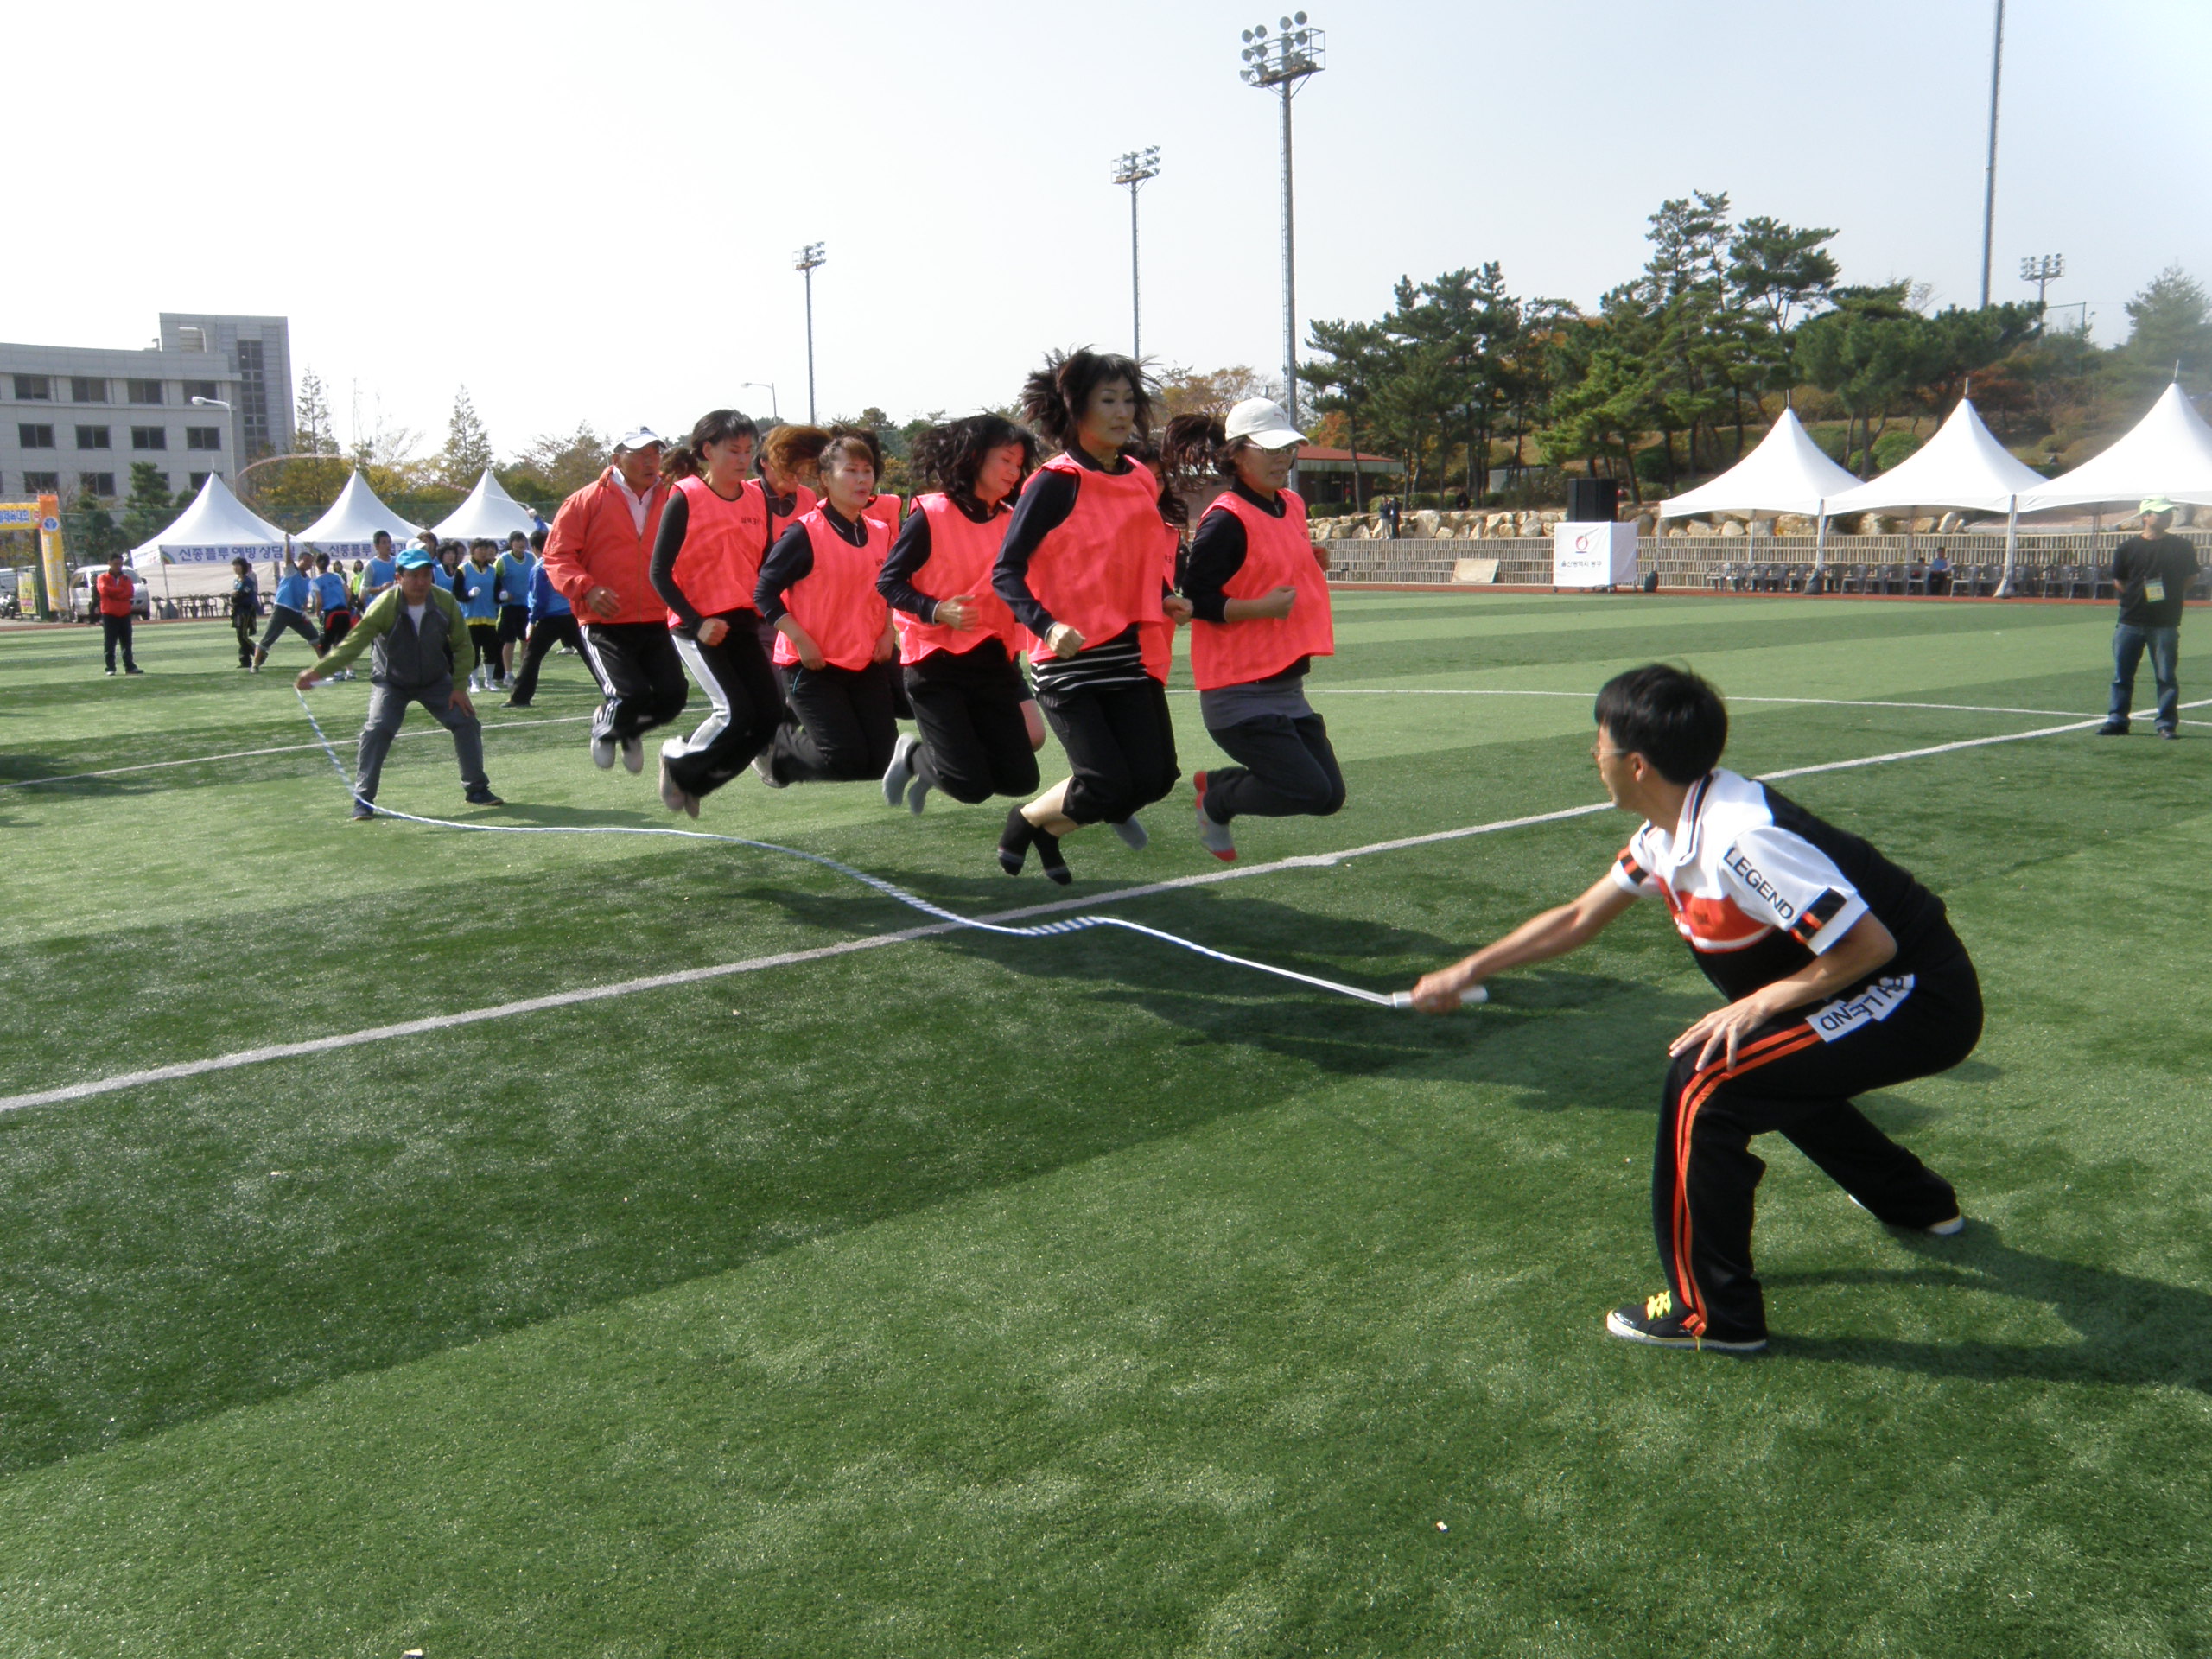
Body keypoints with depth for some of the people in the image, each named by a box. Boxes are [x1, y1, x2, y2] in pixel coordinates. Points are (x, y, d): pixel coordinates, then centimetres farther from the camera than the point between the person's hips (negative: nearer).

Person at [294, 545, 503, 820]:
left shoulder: (446, 602, -18)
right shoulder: (384, 607, -26)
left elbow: (462, 645, -6)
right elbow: (354, 644, -29)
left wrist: (459, 686, -11)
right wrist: (317, 671, -41)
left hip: (436, 681, 3)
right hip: (391, 682, -3)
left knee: (466, 723, -6)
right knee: (377, 730, -19)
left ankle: (476, 789, 12)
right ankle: (363, 800, -8)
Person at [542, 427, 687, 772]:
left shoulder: (669, 502, 8)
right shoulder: (587, 501, -1)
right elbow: (557, 556, -3)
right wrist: (586, 589, -20)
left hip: (656, 624, 4)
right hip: (604, 624, -4)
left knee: (672, 696, -7)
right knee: (631, 696, -19)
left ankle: (630, 732, 30)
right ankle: (605, 728, 20)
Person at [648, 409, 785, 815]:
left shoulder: (757, 499, 7)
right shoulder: (685, 498, -9)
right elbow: (660, 573, -9)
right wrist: (696, 622, -17)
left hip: (743, 623, 6)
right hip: (696, 624, -6)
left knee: (769, 714, -3)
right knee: (735, 712, -17)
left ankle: (693, 782, 15)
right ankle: (679, 762, 12)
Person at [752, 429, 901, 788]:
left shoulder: (880, 533, 6)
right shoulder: (805, 534, -12)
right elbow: (764, 592, -12)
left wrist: (887, 632, 3)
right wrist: (802, 642, -19)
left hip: (868, 664, 6)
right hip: (814, 665, -6)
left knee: (882, 762, 3)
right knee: (847, 761, -10)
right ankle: (772, 744, 18)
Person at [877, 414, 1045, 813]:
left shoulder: (1012, 524, 6)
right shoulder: (930, 515, -8)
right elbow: (888, 582, -7)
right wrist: (937, 611, -22)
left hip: (993, 661, 5)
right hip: (936, 662, -5)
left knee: (1019, 779, 0)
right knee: (972, 787, -11)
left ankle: (935, 763, 27)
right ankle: (913, 756, 22)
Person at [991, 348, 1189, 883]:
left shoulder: (1141, 481, 11)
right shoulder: (1055, 483, -9)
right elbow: (1006, 572, -12)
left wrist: (1165, 601, 4)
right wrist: (1048, 626, -27)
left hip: (1132, 653, 6)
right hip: (1071, 657, -6)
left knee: (1154, 777, -1)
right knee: (1108, 785, -12)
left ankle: (1046, 830, 24)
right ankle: (1025, 820, 21)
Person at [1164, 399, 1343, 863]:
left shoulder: (1291, 506, 10)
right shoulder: (1226, 520, -14)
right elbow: (1195, 599, -17)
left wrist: (1313, 559, 8)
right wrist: (1261, 607, -24)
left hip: (1286, 688, 9)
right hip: (1240, 694, -8)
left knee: (1329, 795, 8)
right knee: (1310, 791, -13)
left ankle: (1217, 783, 25)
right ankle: (1217, 799, 13)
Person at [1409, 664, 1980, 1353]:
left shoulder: (1741, 837, -29)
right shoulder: (1668, 835, 2)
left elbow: (1871, 943, -27)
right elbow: (1579, 917, 14)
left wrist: (1758, 1004, -21)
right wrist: (1467, 972, 16)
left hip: (1925, 999, -10)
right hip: (1890, 991, 10)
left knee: (1704, 1080, -18)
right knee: (1772, 1065, 32)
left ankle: (1713, 1313, -5)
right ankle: (1916, 1200, 51)